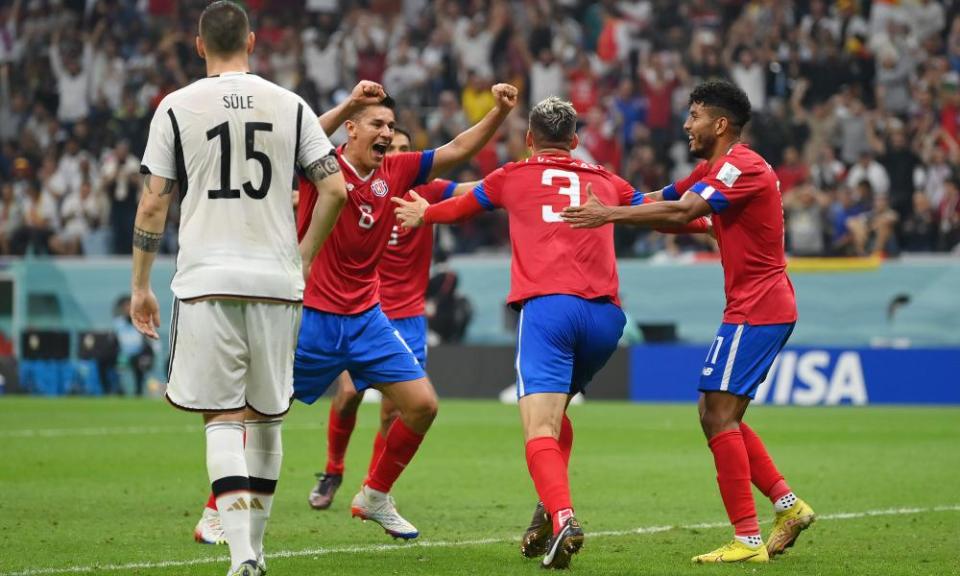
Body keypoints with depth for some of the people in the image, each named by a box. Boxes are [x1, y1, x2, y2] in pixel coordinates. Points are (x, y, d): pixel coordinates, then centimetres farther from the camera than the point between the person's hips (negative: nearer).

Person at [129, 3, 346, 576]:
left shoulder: (177, 108, 2)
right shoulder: (290, 105, 7)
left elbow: (153, 205, 1)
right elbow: (335, 189, 2)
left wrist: (141, 286, 9)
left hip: (207, 281, -2)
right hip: (277, 281, 2)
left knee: (224, 418, -3)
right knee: (266, 417, 14)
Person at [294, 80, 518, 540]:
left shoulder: (395, 172, 3)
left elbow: (457, 150, 3)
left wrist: (498, 113, -12)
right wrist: (349, 103, -47)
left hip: (366, 319, 6)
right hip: (313, 316, -6)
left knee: (422, 405, 1)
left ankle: (374, 497, 19)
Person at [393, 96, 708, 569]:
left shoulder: (513, 176, 18)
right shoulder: (606, 182, 23)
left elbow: (462, 206, 37)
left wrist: (424, 214, 58)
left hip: (546, 306, -4)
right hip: (605, 314, 4)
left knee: (540, 429, -14)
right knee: (554, 409, 26)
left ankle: (562, 519, -37)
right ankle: (549, 511, 12)